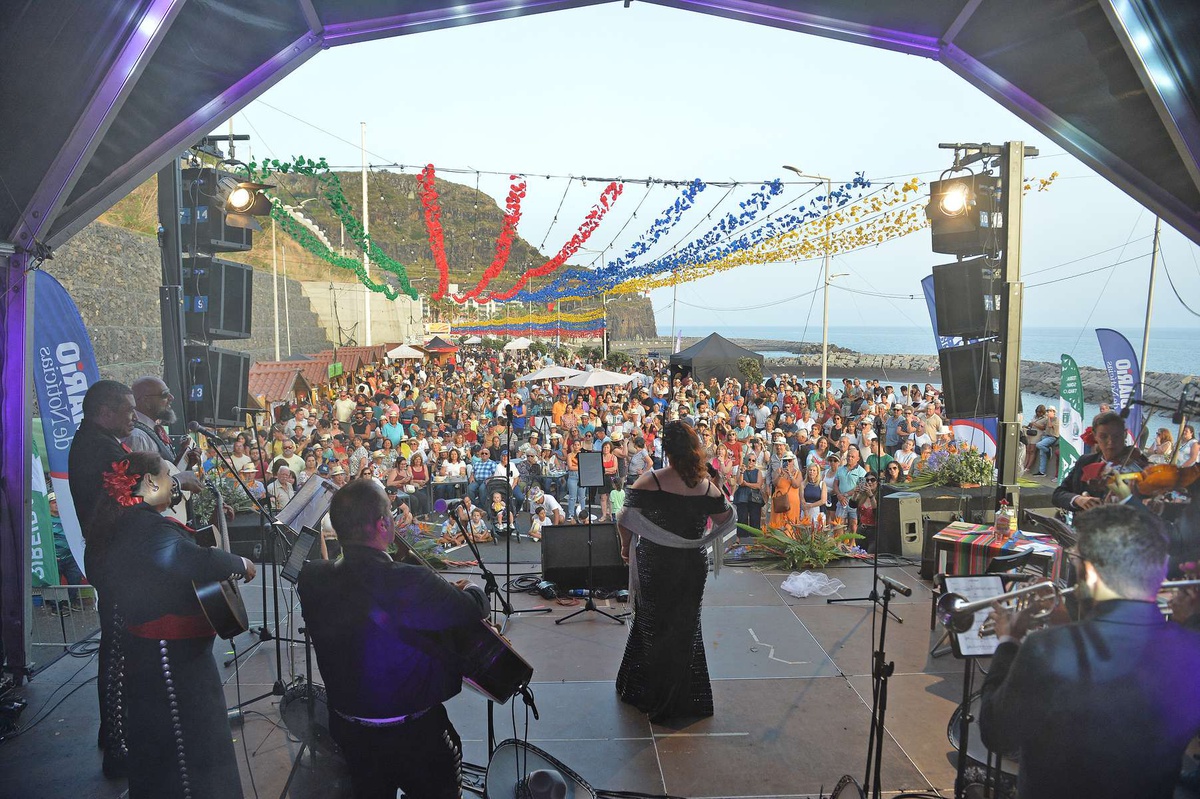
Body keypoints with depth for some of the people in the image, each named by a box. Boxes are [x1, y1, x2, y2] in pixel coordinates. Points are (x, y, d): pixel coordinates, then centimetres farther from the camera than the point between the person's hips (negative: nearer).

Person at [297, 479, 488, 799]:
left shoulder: (312, 578, -14)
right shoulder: (410, 583, -32)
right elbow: (474, 609, -18)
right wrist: (470, 589, 5)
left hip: (347, 731, 5)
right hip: (415, 735, -5)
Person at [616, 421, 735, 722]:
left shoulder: (650, 481, -19)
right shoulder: (706, 486, -10)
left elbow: (624, 520, -14)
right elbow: (725, 522, 2)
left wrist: (626, 546, 4)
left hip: (654, 566, -2)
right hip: (692, 566, 2)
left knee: (652, 625, 17)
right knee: (685, 627, 19)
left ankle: (649, 695, 32)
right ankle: (684, 697, 33)